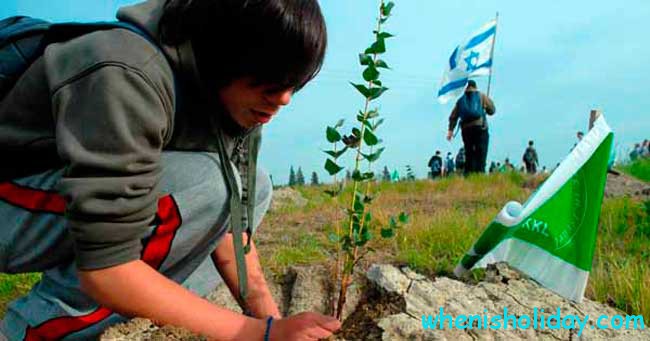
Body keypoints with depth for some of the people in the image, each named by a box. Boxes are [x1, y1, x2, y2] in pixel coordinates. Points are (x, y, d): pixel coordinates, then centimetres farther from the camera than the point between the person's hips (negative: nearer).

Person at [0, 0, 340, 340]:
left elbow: (230, 212, -4)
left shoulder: (234, 99, -8)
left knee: (254, 187, -4)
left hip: (88, 195, 7)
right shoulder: (130, 79, -33)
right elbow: (104, 272, -34)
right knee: (204, 184, -30)